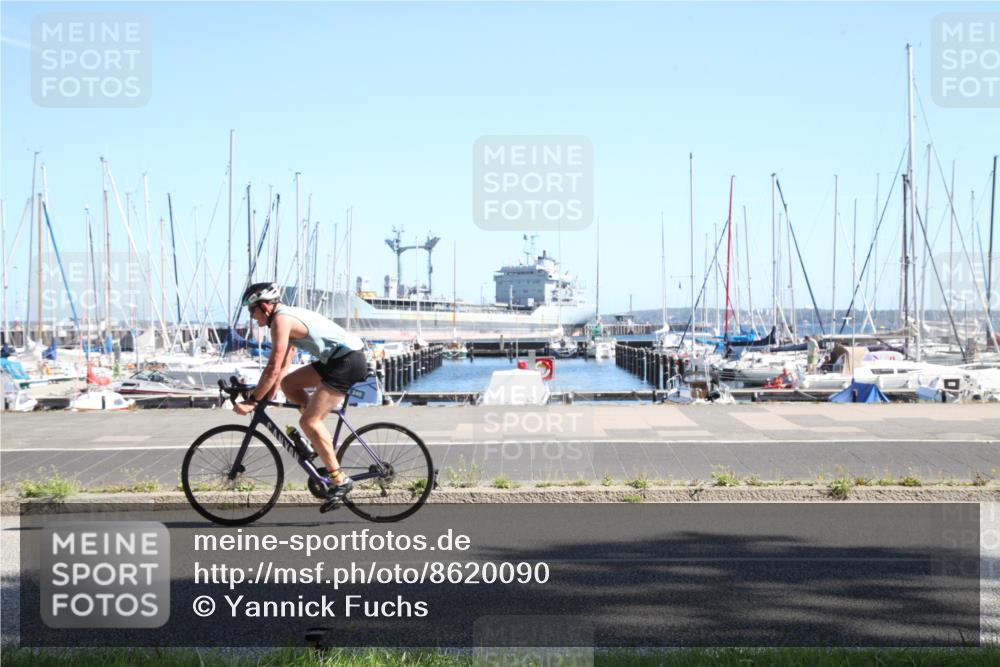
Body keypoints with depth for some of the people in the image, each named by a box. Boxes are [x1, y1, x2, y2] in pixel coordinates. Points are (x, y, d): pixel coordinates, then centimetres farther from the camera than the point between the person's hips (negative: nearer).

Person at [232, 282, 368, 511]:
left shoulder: (281, 320, -12)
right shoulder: (289, 316, 18)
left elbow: (274, 368, -17)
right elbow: (283, 366, 22)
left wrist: (252, 401, -12)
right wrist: (267, 397, 19)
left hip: (348, 361, -10)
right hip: (339, 358, 10)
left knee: (308, 421, -12)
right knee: (289, 383, 16)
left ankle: (339, 480, -10)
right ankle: (323, 437, 15)